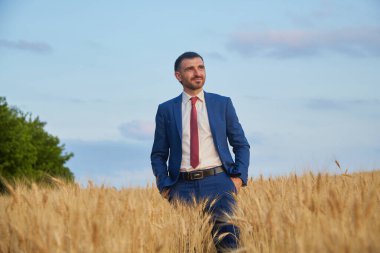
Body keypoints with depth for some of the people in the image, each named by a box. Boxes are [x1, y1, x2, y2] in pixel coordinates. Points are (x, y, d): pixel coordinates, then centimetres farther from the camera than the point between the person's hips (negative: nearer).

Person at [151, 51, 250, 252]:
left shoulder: (222, 104, 10)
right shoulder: (166, 110, 10)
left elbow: (241, 145, 14)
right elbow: (158, 155, 13)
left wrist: (239, 177, -1)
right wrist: (165, 188, 0)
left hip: (218, 183, -1)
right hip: (183, 188, 1)